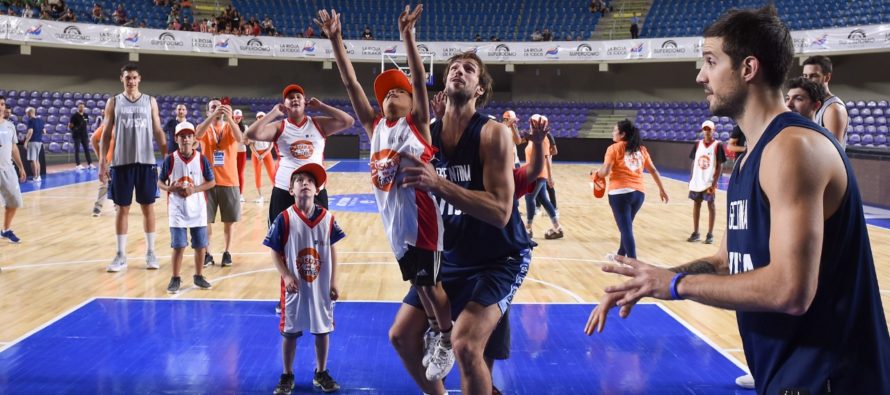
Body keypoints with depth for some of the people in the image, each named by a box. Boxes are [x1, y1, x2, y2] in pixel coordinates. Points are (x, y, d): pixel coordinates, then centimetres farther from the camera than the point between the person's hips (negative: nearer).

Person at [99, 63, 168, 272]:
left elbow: (158, 132, 7)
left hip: (146, 162, 0)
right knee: (123, 208, 4)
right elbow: (106, 134, 5)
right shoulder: (113, 102, 5)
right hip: (121, 162, 0)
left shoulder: (150, 102, 6)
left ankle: (150, 252, 14)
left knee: (148, 207, 5)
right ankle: (121, 255, 12)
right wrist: (102, 162, -3)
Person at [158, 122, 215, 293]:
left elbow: (211, 182, 0)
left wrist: (194, 189, -14)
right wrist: (171, 189, -18)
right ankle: (175, 278, 13)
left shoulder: (201, 159, -3)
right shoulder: (170, 160, -4)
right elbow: (160, 182, 2)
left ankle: (199, 277, 24)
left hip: (198, 208, 1)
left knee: (200, 245, 8)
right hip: (177, 209, -1)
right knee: (178, 245, -1)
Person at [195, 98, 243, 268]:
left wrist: (228, 118, -33)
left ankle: (226, 253, 18)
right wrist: (213, 115, -35)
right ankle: (207, 254, 12)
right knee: (205, 220, 1)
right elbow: (198, 134, -22)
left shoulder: (230, 127, 4)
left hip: (229, 181, 0)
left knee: (228, 221, 6)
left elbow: (240, 138, -19)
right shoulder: (204, 128, 3)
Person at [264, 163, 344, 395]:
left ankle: (321, 373, 31)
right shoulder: (284, 219, -10)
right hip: (294, 288, -2)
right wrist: (287, 276, -19)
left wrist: (333, 283, 1)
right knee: (290, 332, 10)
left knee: (323, 329, 13)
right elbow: (276, 253, -7)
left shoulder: (327, 218, -4)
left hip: (321, 287, 2)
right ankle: (287, 376, 27)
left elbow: (332, 251, 2)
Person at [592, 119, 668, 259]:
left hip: (620, 193, -6)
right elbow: (653, 170, 17)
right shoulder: (641, 149, 14)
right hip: (639, 192, 6)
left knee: (626, 229, -4)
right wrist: (661, 189, 24)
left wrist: (596, 173, 10)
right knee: (626, 226, 23)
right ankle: (621, 256, 39)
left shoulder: (614, 148, -2)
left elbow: (605, 172, -12)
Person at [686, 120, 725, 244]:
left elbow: (720, 165, -8)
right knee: (696, 204, 9)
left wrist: (714, 183, -13)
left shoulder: (717, 145, -7)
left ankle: (710, 234, 9)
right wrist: (691, 179, 6)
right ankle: (695, 233, 18)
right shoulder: (698, 144, 6)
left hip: (709, 181, -4)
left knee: (711, 205, 4)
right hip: (697, 181, 5)